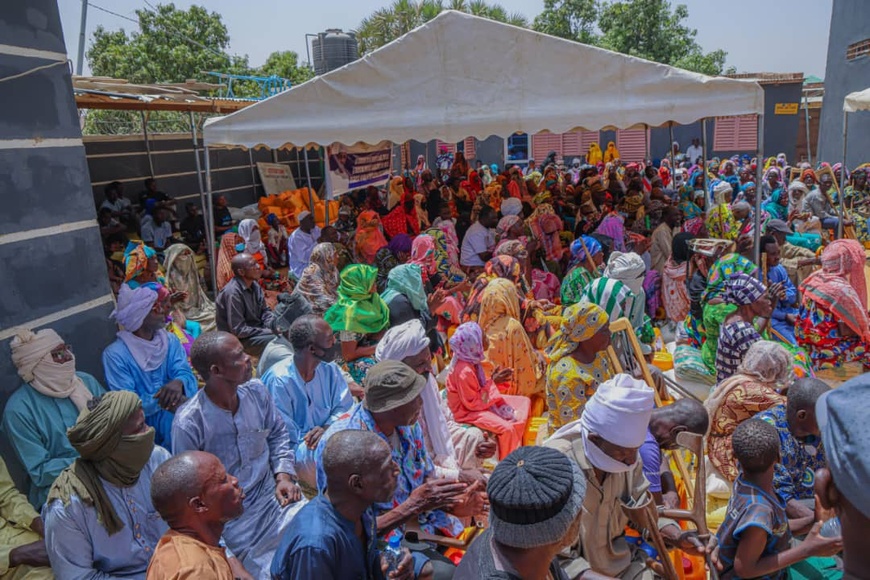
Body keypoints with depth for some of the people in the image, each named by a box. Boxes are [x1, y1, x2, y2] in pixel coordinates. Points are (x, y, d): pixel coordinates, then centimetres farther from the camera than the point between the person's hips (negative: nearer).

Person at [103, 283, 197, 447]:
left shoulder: (170, 341, 7)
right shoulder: (115, 354, -8)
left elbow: (186, 374, -6)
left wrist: (179, 383, -30)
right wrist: (161, 400, -29)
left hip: (174, 409, 4)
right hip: (142, 422, -4)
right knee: (173, 417, -33)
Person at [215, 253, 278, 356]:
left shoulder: (254, 285, -1)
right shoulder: (233, 293, -25)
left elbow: (264, 310, 8)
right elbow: (238, 330, -25)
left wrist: (273, 323, -13)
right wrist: (267, 331, -22)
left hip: (256, 328, 8)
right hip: (240, 338, -8)